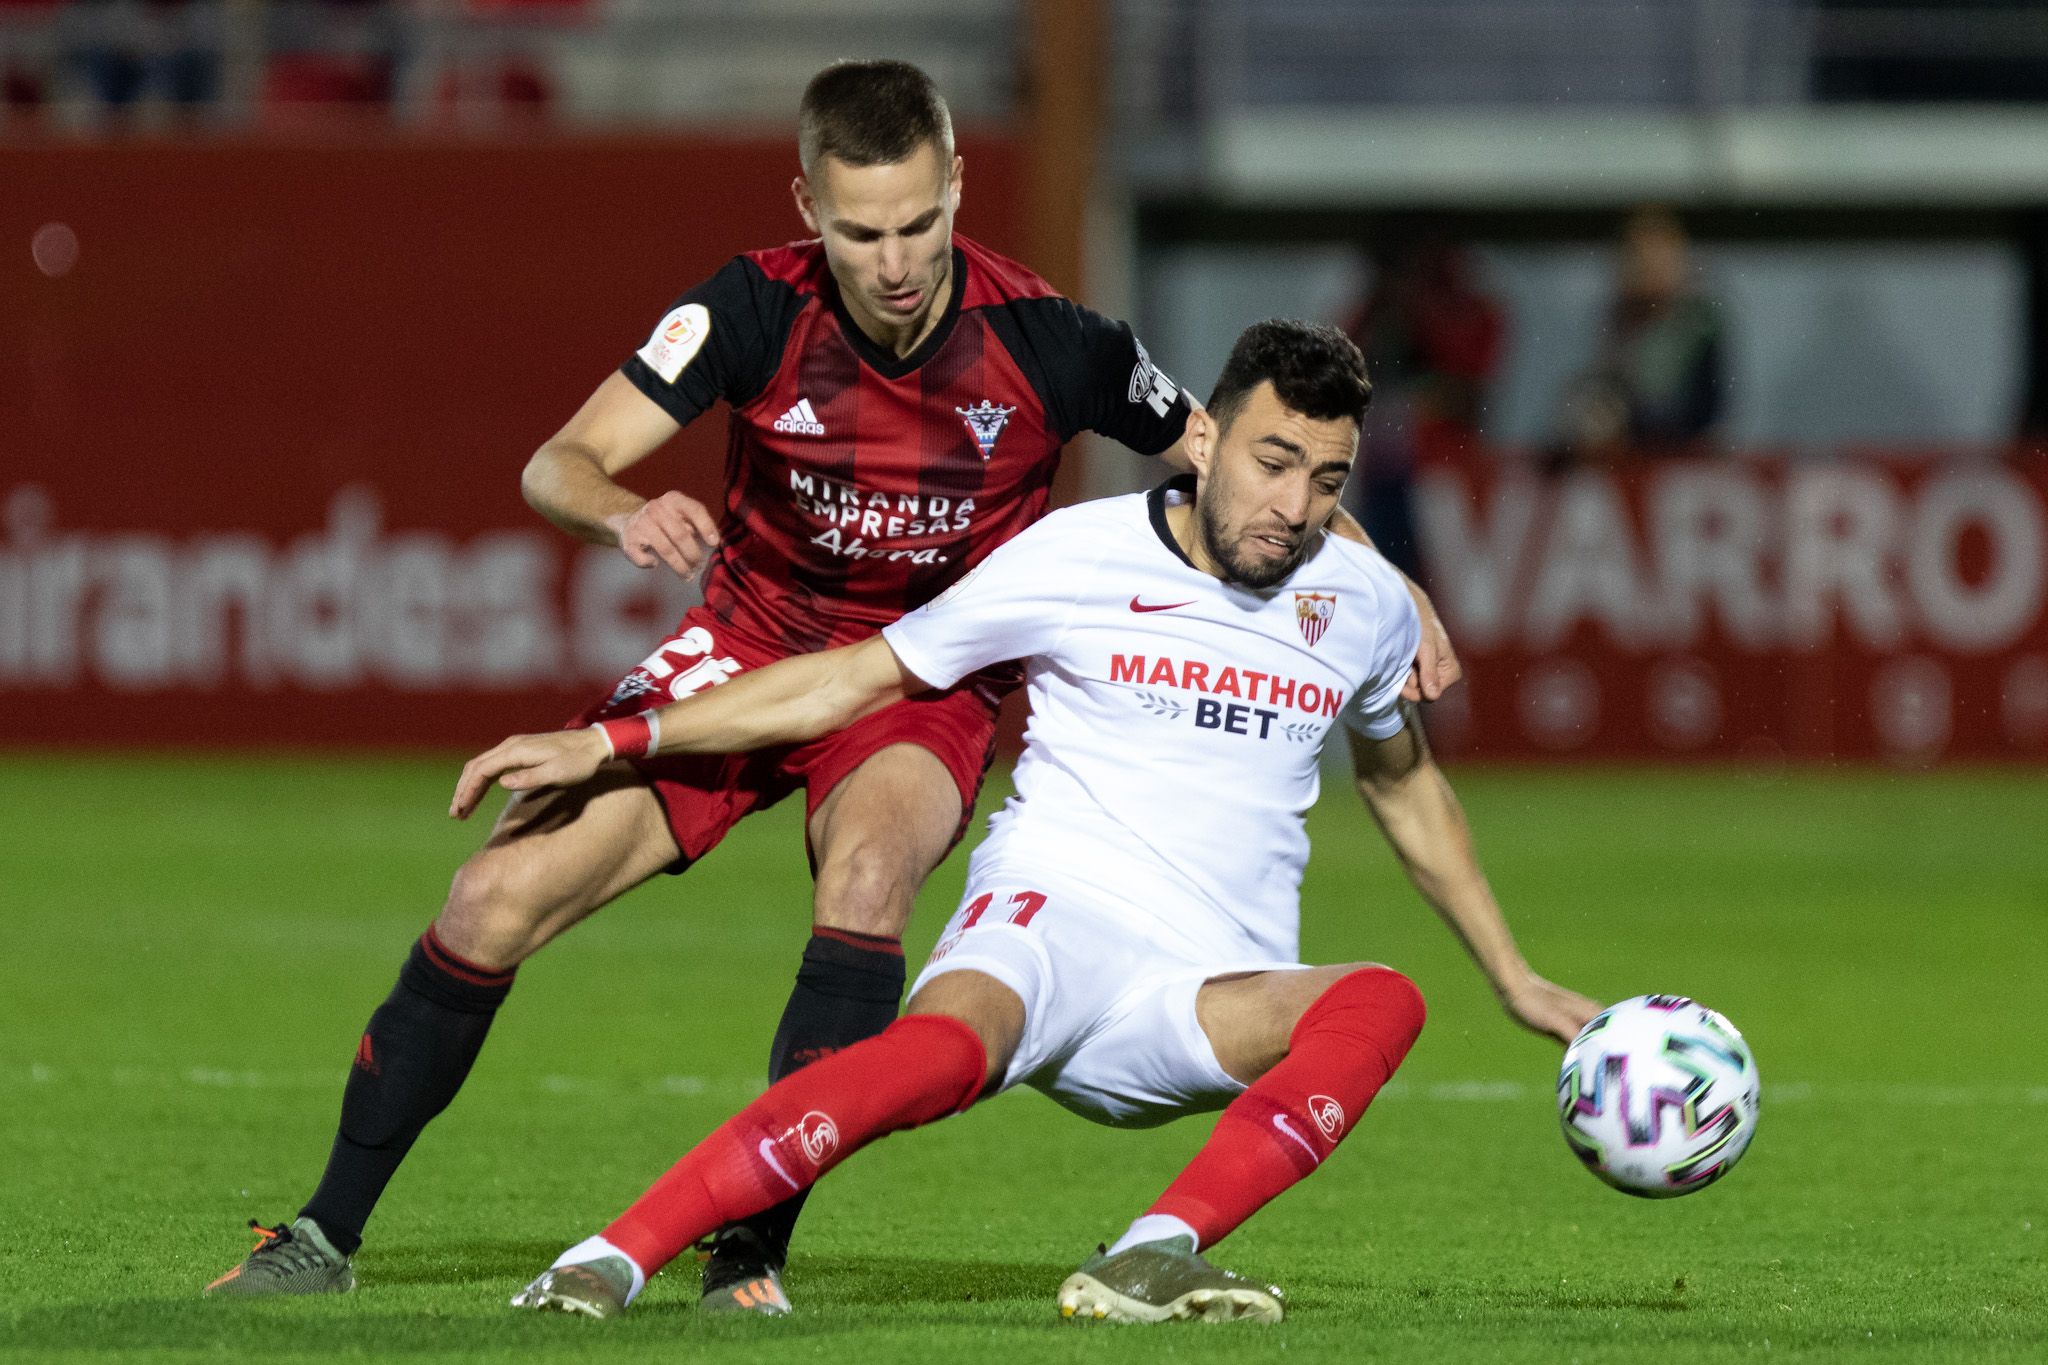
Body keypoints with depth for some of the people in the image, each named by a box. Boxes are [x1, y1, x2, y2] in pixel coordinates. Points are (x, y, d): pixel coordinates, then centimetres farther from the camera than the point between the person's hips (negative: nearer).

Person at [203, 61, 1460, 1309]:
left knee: (869, 863, -36)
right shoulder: (758, 309, -17)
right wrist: (623, 512, -41)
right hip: (750, 647, 2)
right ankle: (329, 1234, 5)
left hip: (928, 684, -2)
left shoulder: (1045, 341, -19)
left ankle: (754, 1253, -29)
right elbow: (561, 463, -18)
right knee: (499, 897, -11)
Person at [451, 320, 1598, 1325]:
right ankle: (612, 1259, -42)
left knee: (1382, 1002, -31)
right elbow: (858, 679, 7)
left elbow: (1406, 782, 31)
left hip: (1215, 997, 4)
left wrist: (1517, 981, 33)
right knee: (950, 1044, -39)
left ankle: (1152, 1259, -42)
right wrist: (611, 743, 2)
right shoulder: (1077, 557, 0)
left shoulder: (1365, 602, 11)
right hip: (1053, 915, -4)